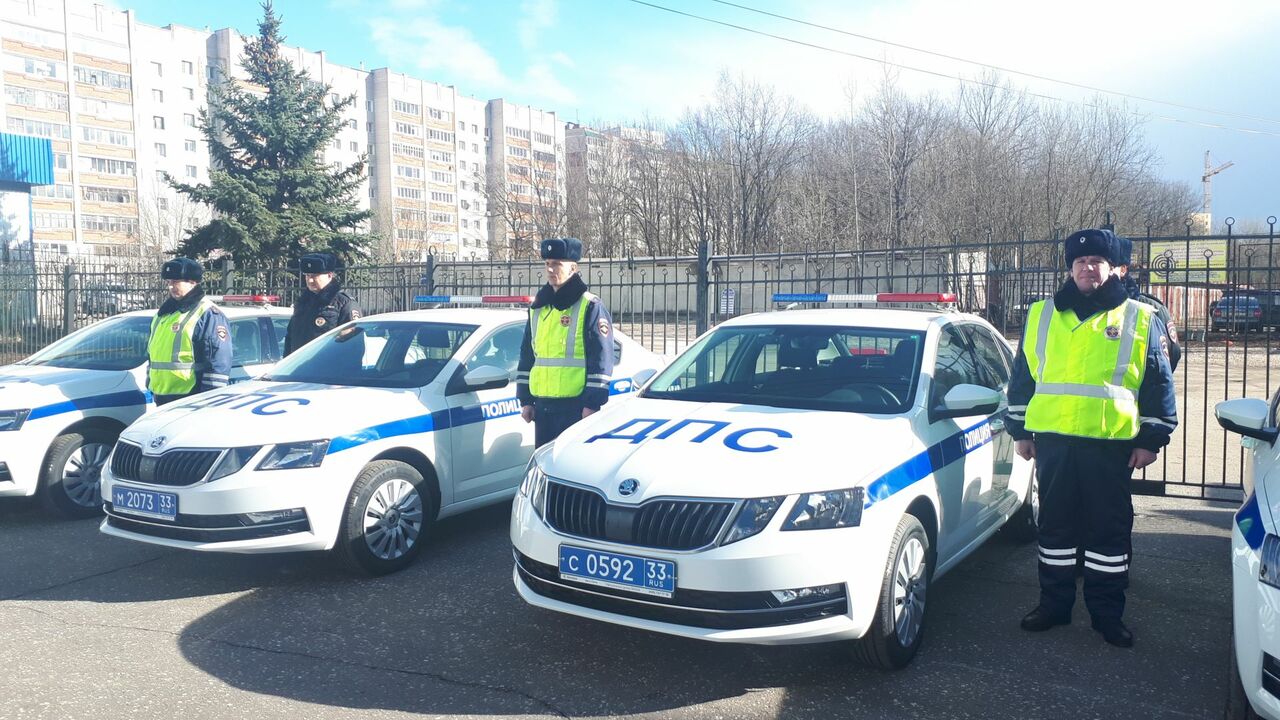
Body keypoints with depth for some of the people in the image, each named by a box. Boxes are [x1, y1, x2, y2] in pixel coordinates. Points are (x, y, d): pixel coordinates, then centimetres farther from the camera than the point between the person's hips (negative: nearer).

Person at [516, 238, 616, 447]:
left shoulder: (591, 307, -5)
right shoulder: (537, 308, 16)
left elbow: (602, 358, -9)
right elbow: (526, 355, 20)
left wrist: (592, 404, -14)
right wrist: (525, 400, 15)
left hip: (575, 405, -7)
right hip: (542, 405, 7)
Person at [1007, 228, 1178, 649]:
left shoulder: (1141, 320, 4)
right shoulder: (1041, 315, 9)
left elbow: (1159, 384, 6)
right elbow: (1022, 377, 14)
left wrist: (1151, 440, 1)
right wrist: (1020, 431, 12)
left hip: (1111, 444, -2)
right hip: (1052, 441, 2)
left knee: (1110, 529, 5)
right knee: (1055, 524, 10)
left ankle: (1108, 613, 17)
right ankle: (1054, 603, 22)